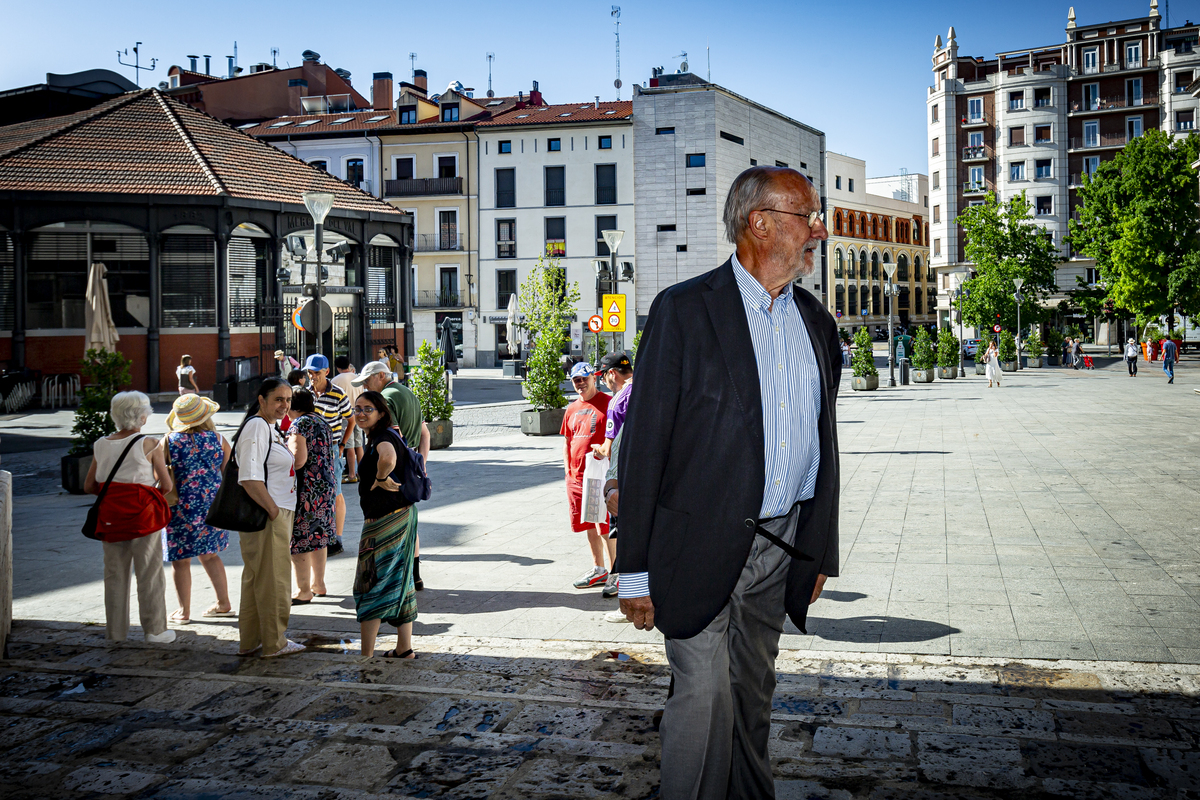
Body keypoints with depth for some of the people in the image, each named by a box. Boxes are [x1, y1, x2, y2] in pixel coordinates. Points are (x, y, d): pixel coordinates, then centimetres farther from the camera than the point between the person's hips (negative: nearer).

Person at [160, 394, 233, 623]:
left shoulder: (169, 441, -7)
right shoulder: (218, 439, -3)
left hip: (181, 507, -3)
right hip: (212, 504, 3)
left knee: (180, 559, 8)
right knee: (209, 554, 19)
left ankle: (183, 610, 14)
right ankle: (224, 603, 21)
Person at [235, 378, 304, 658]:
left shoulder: (269, 427, 17)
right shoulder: (257, 426, -16)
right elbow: (250, 479, -24)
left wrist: (284, 517, 19)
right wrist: (274, 511, -20)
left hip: (277, 513, 10)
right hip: (267, 517, -10)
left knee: (256, 579, 16)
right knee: (273, 580, 1)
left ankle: (250, 641, 26)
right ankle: (274, 643, 13)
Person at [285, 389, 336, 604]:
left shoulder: (300, 423, -13)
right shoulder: (321, 421, 14)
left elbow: (299, 459, -21)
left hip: (305, 488, -9)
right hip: (325, 487, 9)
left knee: (297, 540, -2)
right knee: (317, 537, 18)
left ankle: (303, 591, 2)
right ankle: (318, 585, 26)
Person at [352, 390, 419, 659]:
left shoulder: (383, 437, -17)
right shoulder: (383, 436, 13)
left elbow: (388, 458, -41)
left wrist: (381, 479, -23)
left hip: (385, 520, -10)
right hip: (401, 514, 10)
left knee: (369, 585, -3)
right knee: (398, 581, 15)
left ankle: (366, 655, 1)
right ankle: (404, 648, 23)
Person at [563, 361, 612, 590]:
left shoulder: (607, 403, -5)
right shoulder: (572, 409, 14)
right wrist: (568, 470, 13)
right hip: (576, 476, 7)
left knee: (606, 526, -5)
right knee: (589, 525, 14)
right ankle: (598, 570, 26)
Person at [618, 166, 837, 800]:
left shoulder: (818, 324, 10)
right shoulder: (684, 310, -10)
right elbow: (643, 444, -11)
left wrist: (820, 550, 15)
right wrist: (636, 571, -12)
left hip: (781, 547, 6)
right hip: (701, 545, -6)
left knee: (753, 693, 17)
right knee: (705, 696, -5)